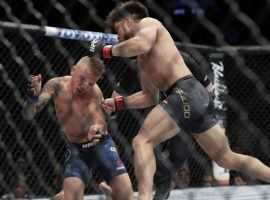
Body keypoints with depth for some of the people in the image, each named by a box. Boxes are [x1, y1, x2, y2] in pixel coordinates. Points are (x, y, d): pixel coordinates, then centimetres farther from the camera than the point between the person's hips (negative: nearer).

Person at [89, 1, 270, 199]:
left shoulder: (148, 23, 7)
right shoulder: (142, 60, 31)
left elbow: (141, 44, -17)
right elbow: (150, 97, 38)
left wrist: (107, 50, -5)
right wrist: (118, 102, 30)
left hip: (186, 93, -10)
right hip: (198, 96, 10)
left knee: (142, 142, -13)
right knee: (226, 157, 14)